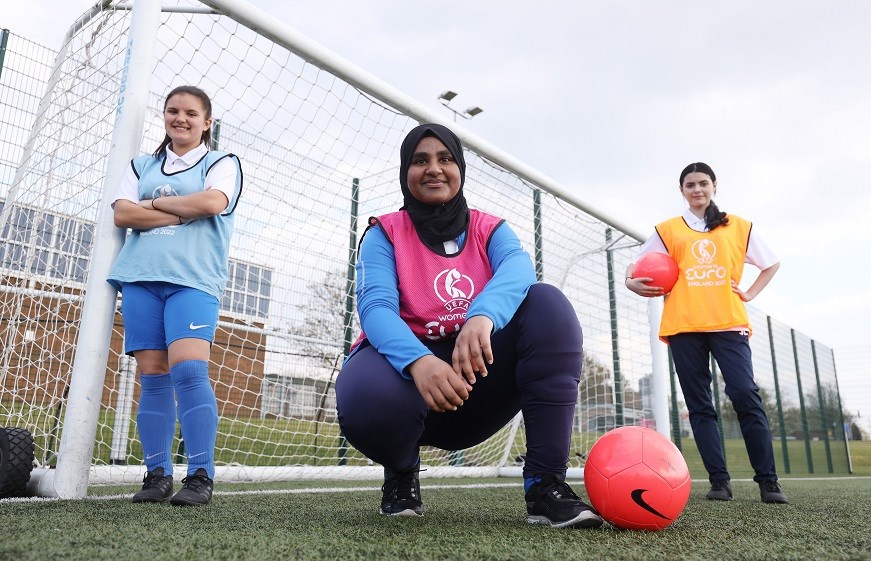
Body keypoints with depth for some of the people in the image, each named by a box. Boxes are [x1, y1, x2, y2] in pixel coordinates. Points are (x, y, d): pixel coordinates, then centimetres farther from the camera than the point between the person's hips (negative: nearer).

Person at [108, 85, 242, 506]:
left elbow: (213, 202, -10)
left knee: (188, 369, -18)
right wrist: (184, 212, -4)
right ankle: (157, 475, 8)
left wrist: (155, 203, 2)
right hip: (140, 277, 4)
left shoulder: (221, 163, 11)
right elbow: (122, 213, 6)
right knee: (152, 377, 2)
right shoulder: (142, 166, 22)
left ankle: (200, 476, -13)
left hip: (193, 279, -4)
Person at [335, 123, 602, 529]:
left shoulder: (490, 230, 7)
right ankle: (402, 470, 1)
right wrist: (419, 361, -40)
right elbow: (376, 307, -18)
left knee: (547, 304, -21)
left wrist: (482, 316, -43)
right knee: (366, 396, -38)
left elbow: (518, 268, -18)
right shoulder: (384, 234, 2)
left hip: (478, 376, 2)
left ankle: (544, 484, -21)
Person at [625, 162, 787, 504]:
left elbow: (771, 264, 24)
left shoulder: (739, 227, 14)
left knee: (745, 395, -13)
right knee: (699, 405, 0)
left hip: (728, 323, 0)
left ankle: (768, 481, -4)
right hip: (684, 326, 1)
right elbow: (637, 264, 13)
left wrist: (750, 294, 10)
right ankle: (719, 481, 5)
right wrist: (631, 282, -8)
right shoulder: (668, 230, 12)